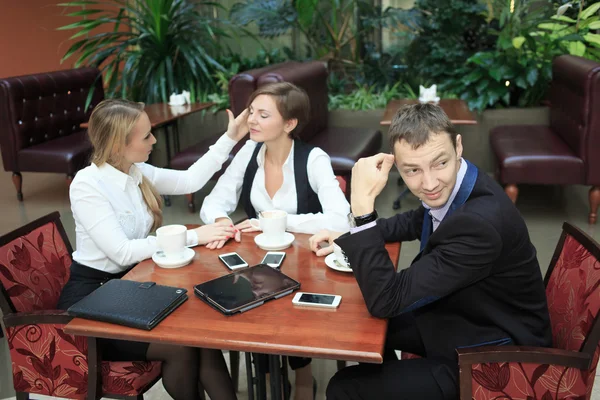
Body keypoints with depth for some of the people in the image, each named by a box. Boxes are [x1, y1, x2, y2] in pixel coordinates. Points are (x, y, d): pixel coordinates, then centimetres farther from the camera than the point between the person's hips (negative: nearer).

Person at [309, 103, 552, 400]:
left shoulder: (479, 223, -36)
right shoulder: (455, 186, -9)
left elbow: (385, 300, -32)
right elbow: (417, 223, 15)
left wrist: (363, 203, -35)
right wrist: (348, 237, 3)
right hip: (462, 317, 8)